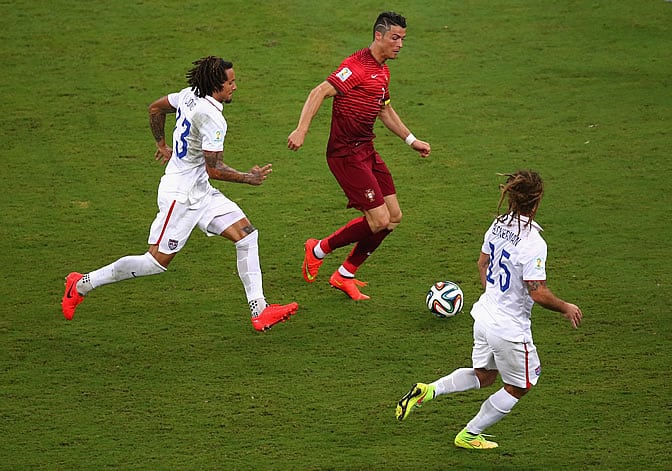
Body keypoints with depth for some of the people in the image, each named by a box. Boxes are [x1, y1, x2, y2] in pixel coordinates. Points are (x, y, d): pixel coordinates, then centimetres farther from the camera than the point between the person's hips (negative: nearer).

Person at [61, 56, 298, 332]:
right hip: (180, 195, -10)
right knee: (158, 261, -2)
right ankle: (82, 285, 10)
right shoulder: (211, 118, -24)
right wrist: (249, 178, -10)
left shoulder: (189, 95, 3)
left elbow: (156, 108, 19)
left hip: (200, 192, 10)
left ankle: (259, 310, 0)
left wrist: (162, 144, 31)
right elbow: (214, 168, -23)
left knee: (246, 234, 2)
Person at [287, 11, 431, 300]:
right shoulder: (358, 66, -16)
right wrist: (301, 130, -33)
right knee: (379, 220, -12)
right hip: (346, 154, -10)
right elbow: (319, 93, -23)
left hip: (366, 151, 10)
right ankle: (319, 250, 9)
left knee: (393, 217, 7)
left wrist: (411, 140, 30)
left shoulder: (382, 71, 14)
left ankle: (344, 276, 18)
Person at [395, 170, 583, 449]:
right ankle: (469, 436, 26)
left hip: (485, 315, 8)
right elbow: (538, 293, -25)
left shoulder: (499, 225, -2)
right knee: (518, 387, 17)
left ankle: (427, 391, 10)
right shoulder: (533, 243, -26)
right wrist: (566, 308, -8)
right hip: (510, 328, -8)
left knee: (483, 376, 28)